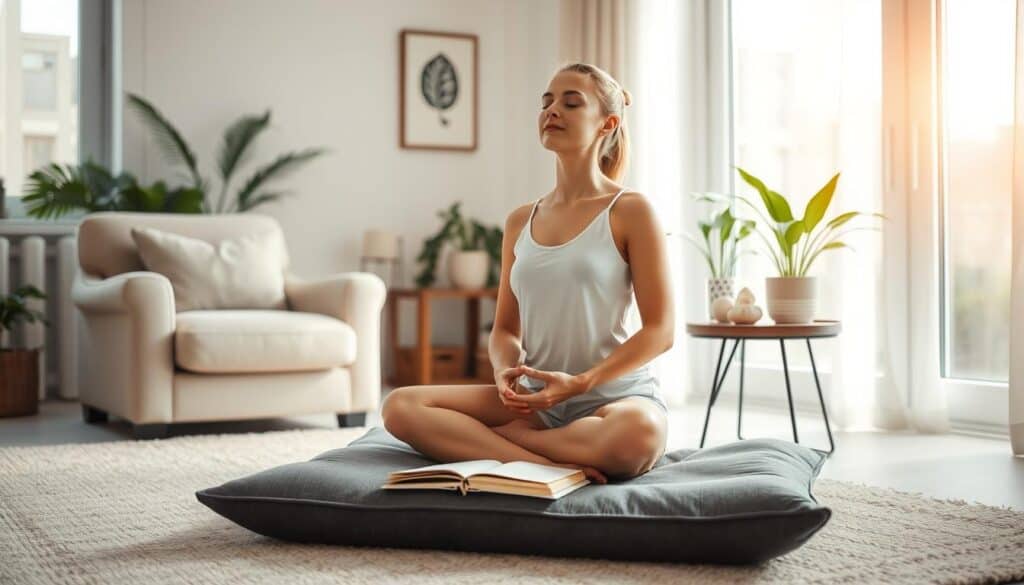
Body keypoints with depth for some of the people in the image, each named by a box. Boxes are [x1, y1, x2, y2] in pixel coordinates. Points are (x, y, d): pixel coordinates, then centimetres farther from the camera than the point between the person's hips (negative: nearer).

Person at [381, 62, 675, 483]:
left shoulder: (630, 211, -3)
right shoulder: (520, 222, 12)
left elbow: (659, 331, -7)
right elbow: (505, 329, 14)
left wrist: (581, 382, -18)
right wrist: (506, 372, -11)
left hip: (615, 396, -4)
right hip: (536, 401, 4)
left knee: (636, 435, -42)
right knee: (401, 407, -17)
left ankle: (475, 439, -20)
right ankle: (556, 466, -23)